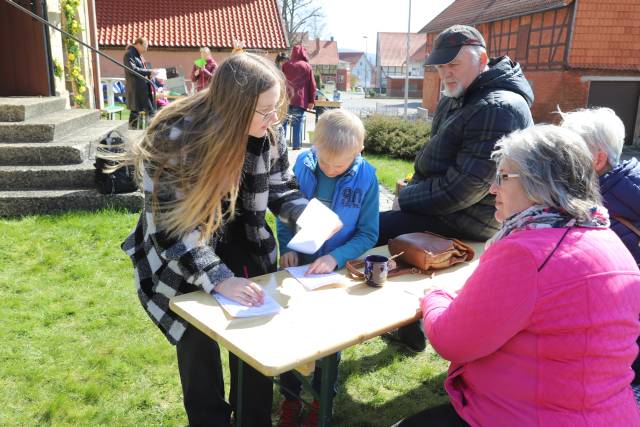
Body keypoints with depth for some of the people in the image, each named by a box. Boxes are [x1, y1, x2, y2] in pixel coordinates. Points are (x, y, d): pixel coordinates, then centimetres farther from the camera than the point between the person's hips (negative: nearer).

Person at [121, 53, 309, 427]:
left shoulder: (268, 136, -16)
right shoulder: (175, 139, -30)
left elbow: (281, 190, -2)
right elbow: (171, 227, -29)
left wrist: (309, 213, -23)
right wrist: (219, 280, -35)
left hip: (239, 243, 4)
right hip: (180, 259, -3)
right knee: (198, 340, 2)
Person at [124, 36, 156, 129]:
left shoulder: (139, 55, 19)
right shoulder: (129, 54, -9)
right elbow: (133, 69, -20)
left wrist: (150, 73, 6)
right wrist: (149, 71, -18)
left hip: (144, 87, 9)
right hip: (135, 88, -9)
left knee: (151, 109, 6)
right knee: (135, 111, -4)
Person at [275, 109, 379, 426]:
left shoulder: (366, 178, -16)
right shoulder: (302, 165, -13)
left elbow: (368, 234, -13)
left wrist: (336, 258, -27)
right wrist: (286, 248, -16)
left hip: (337, 269, -1)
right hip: (298, 264, 2)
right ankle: (290, 396, 37)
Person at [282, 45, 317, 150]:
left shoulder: (285, 65, 8)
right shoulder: (307, 66, 1)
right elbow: (312, 85, -1)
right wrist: (311, 101, 2)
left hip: (286, 99, 2)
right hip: (300, 100, -2)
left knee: (283, 121, 11)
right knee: (297, 123, 0)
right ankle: (296, 145, 0)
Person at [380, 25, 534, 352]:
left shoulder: (498, 109, -23)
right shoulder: (456, 98, 9)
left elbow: (465, 187, -27)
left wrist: (407, 200, -16)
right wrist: (412, 191, 1)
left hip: (465, 221, -10)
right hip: (445, 204, 10)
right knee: (382, 221, 15)